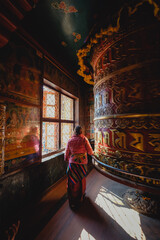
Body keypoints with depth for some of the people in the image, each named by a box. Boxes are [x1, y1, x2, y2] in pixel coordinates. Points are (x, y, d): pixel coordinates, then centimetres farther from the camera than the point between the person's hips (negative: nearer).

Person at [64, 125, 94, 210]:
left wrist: (67, 159, 22)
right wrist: (92, 153, 18)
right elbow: (90, 151, -5)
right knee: (81, 180, 21)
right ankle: (80, 197, 45)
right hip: (82, 163, -1)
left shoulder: (70, 140, -2)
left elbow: (67, 152, 4)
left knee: (72, 181, 16)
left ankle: (72, 202, 32)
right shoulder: (84, 139, -10)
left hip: (72, 163, 1)